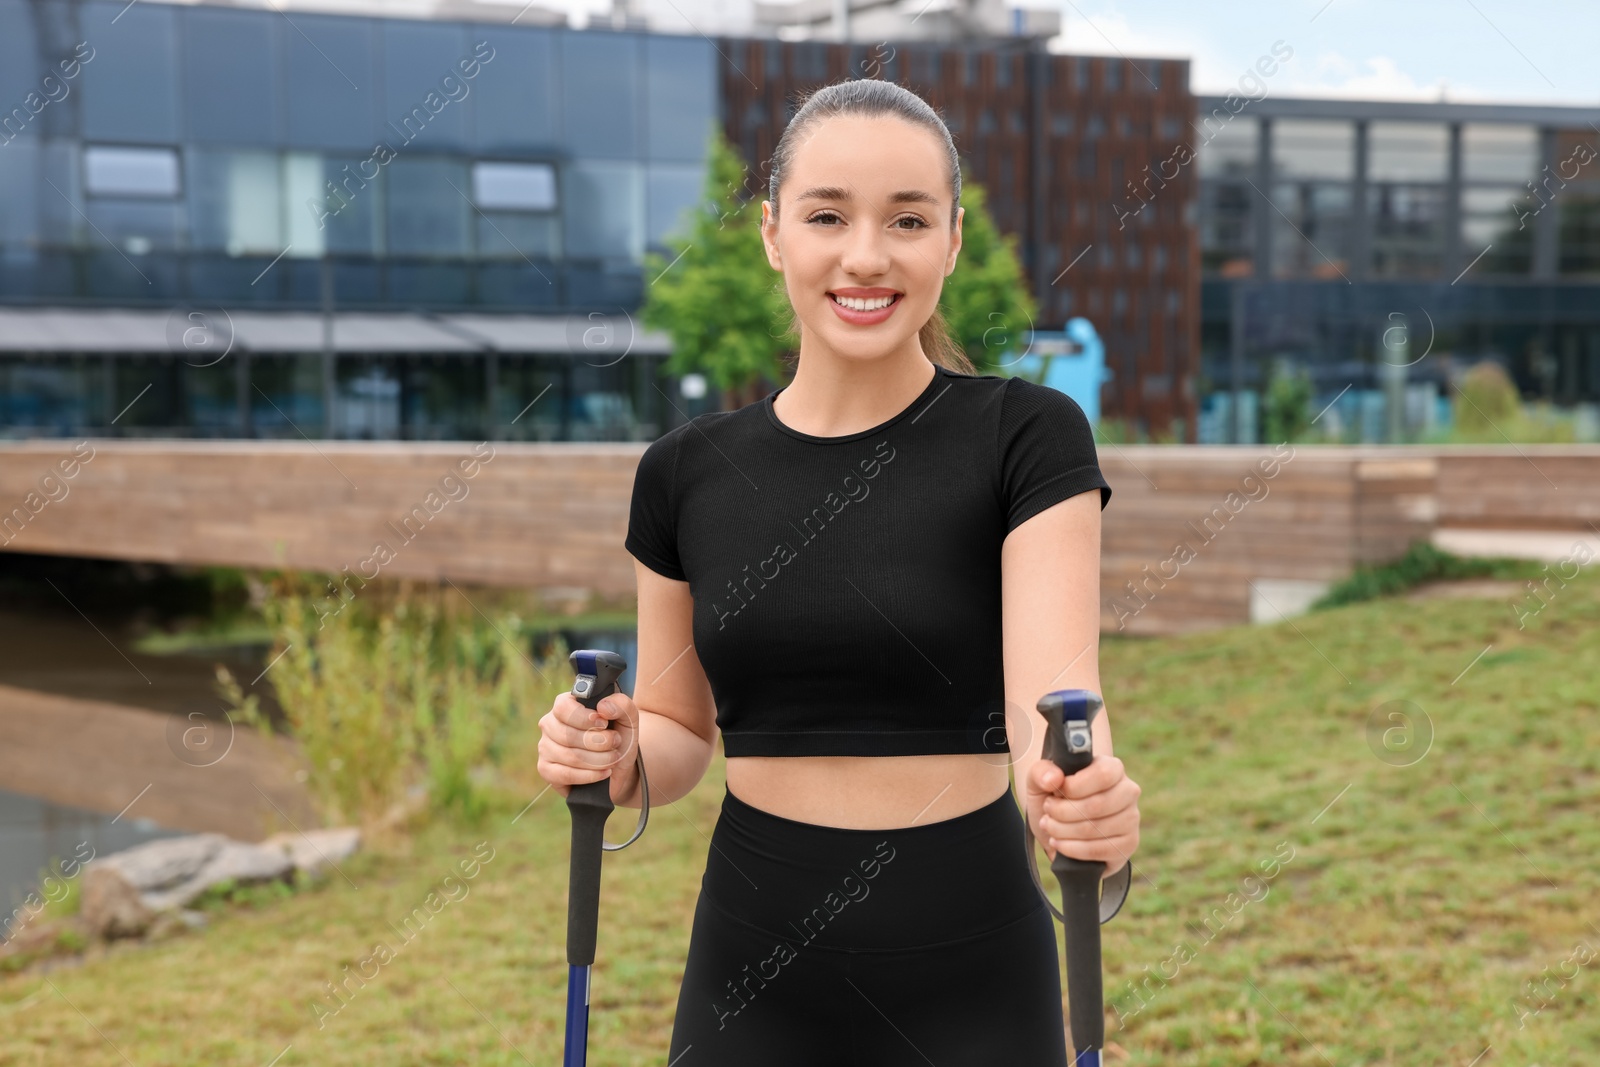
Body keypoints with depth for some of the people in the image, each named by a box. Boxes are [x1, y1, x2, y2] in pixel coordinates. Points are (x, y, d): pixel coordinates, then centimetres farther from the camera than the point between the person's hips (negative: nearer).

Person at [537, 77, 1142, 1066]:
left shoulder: (1028, 437, -7)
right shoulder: (687, 472, 1)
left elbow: (1052, 680, -19)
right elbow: (679, 731, 10)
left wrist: (1080, 791, -40)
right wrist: (616, 757, -12)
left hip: (966, 962, -2)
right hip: (753, 956, 3)